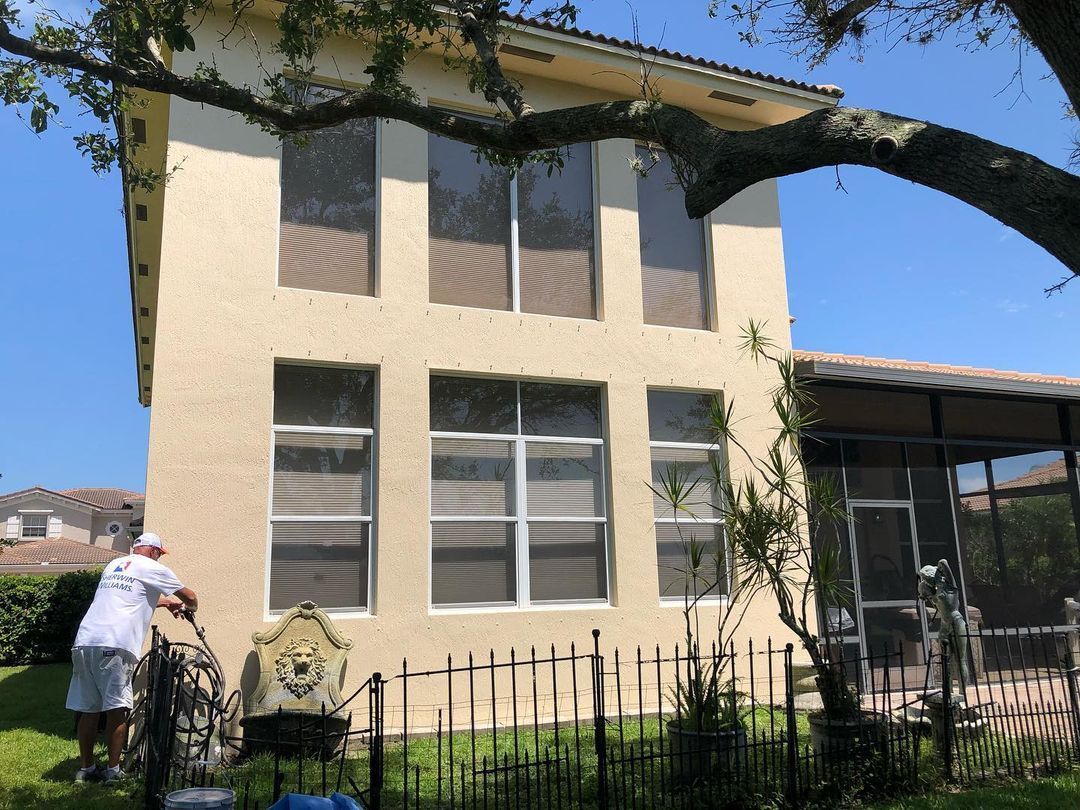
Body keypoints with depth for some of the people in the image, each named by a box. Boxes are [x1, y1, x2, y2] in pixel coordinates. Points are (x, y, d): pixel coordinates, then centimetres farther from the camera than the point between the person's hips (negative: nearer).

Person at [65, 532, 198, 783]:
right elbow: (190, 597, 11)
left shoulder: (113, 565, 25)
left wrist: (164, 602, 50)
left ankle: (86, 768, 20)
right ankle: (113, 770, 2)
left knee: (88, 709, 13)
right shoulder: (151, 568, 4)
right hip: (114, 645, -7)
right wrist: (189, 608, 34)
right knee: (117, 708, -1)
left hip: (83, 641, 7)